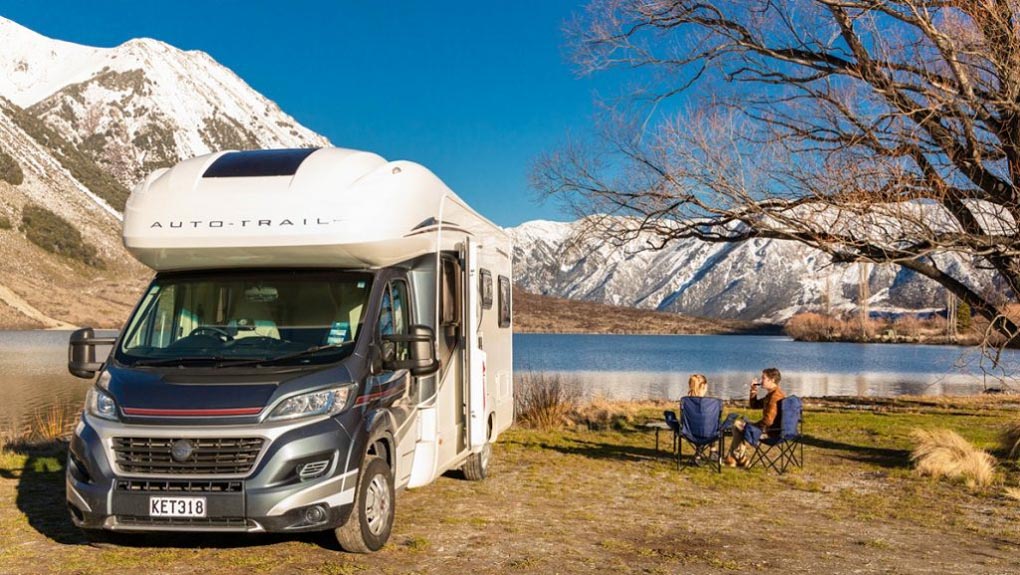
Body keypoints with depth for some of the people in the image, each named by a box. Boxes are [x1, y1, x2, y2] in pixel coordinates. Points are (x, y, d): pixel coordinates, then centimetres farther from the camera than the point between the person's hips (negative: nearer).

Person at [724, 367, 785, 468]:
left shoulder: (775, 396, -22)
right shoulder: (771, 394, 13)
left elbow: (768, 420, -27)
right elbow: (754, 405, 23)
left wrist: (752, 425, -13)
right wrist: (754, 391, 7)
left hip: (772, 431, -11)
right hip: (771, 428, 11)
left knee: (738, 426, -5)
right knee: (739, 423, 19)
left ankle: (741, 460, 9)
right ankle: (732, 458, 17)